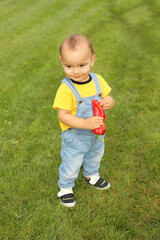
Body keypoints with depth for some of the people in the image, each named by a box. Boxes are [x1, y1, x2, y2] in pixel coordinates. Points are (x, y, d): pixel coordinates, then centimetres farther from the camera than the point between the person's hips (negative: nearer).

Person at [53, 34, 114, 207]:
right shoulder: (65, 89, -28)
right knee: (71, 164, 14)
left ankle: (91, 176, 61)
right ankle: (65, 187, 43)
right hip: (75, 137, -5)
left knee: (95, 156, 30)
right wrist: (85, 123, -39)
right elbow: (63, 116, -27)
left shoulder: (98, 80, -12)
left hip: (96, 134, 5)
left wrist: (109, 102, -25)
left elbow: (107, 98, 0)